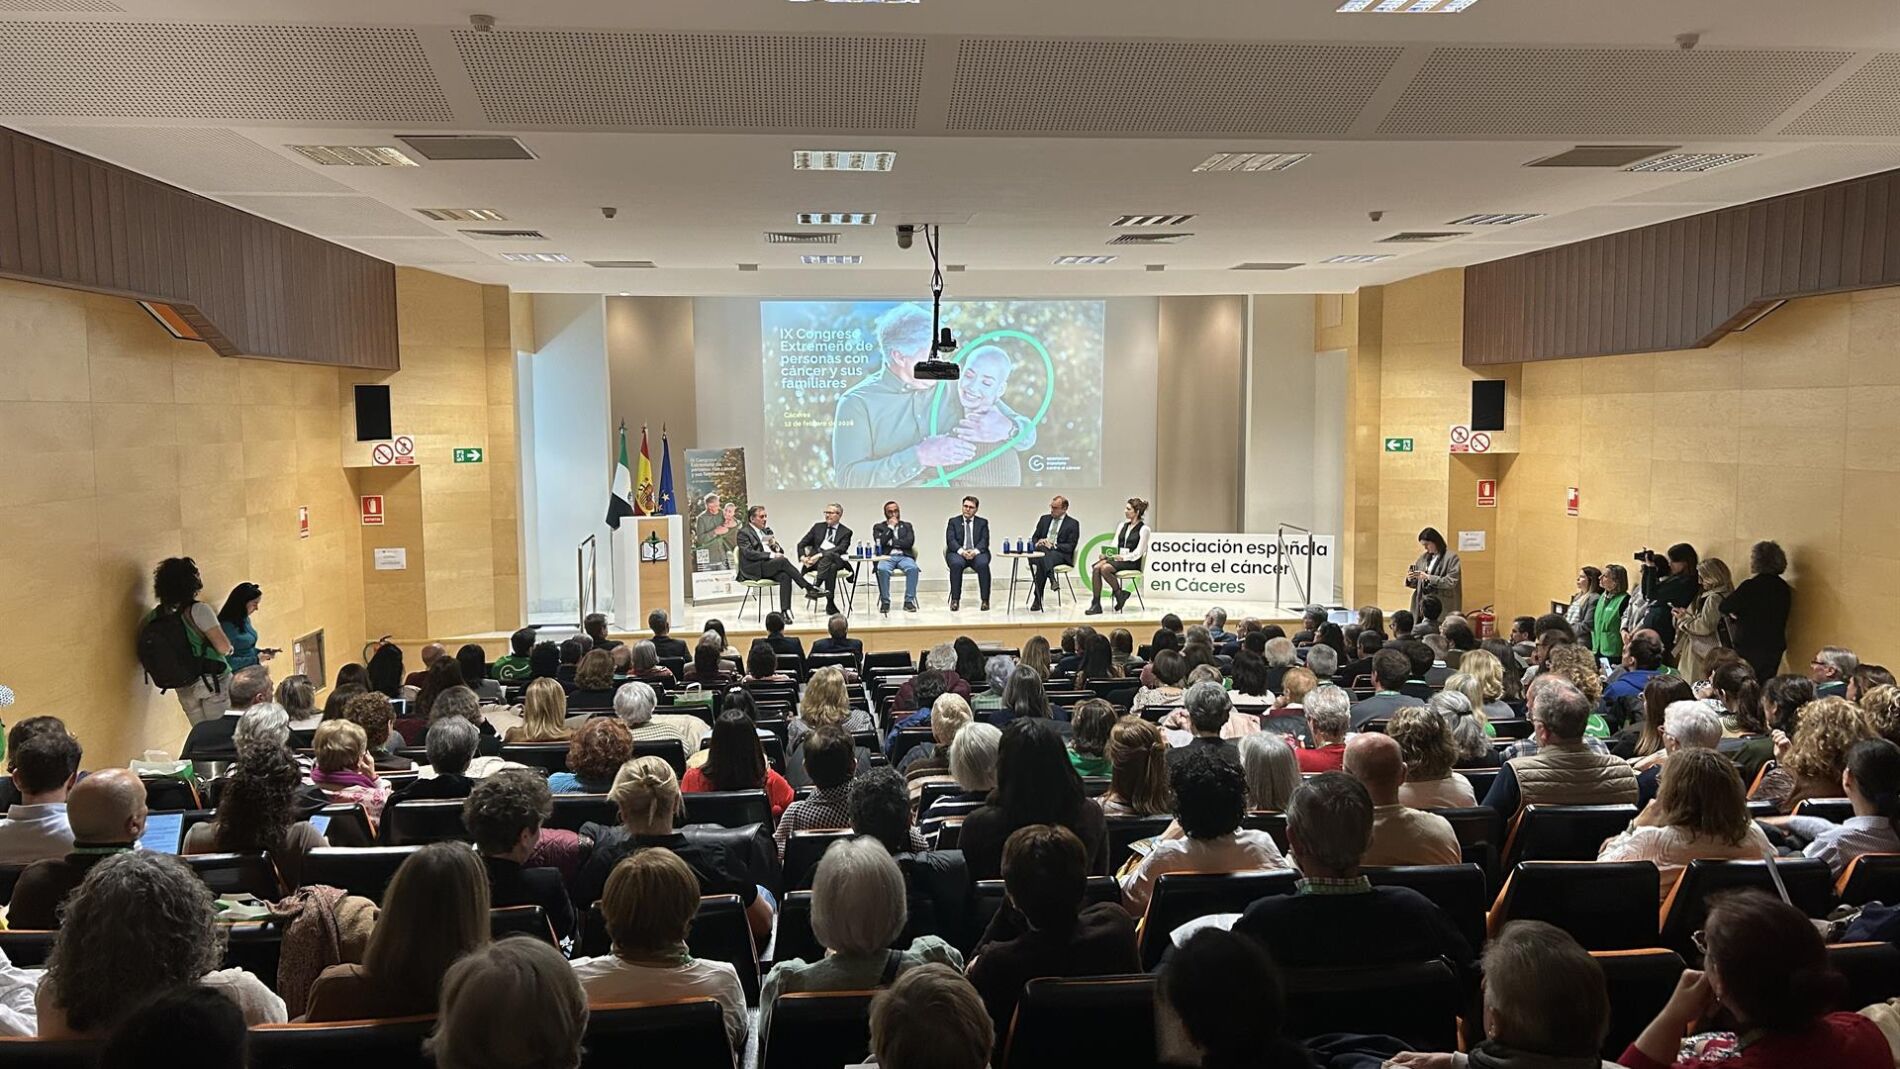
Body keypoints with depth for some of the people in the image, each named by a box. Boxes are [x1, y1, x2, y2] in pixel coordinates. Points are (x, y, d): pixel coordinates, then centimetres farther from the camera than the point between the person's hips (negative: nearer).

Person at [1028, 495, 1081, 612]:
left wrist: (1053, 545, -18)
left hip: (1061, 555, -4)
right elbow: (1034, 538, 20)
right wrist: (1037, 543, -6)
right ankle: (1052, 580, -50)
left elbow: (1070, 547, -4)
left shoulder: (1072, 524, 5)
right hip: (1042, 551, 4)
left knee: (1042, 560, -38)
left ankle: (1037, 599, -41)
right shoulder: (1044, 519, 20)